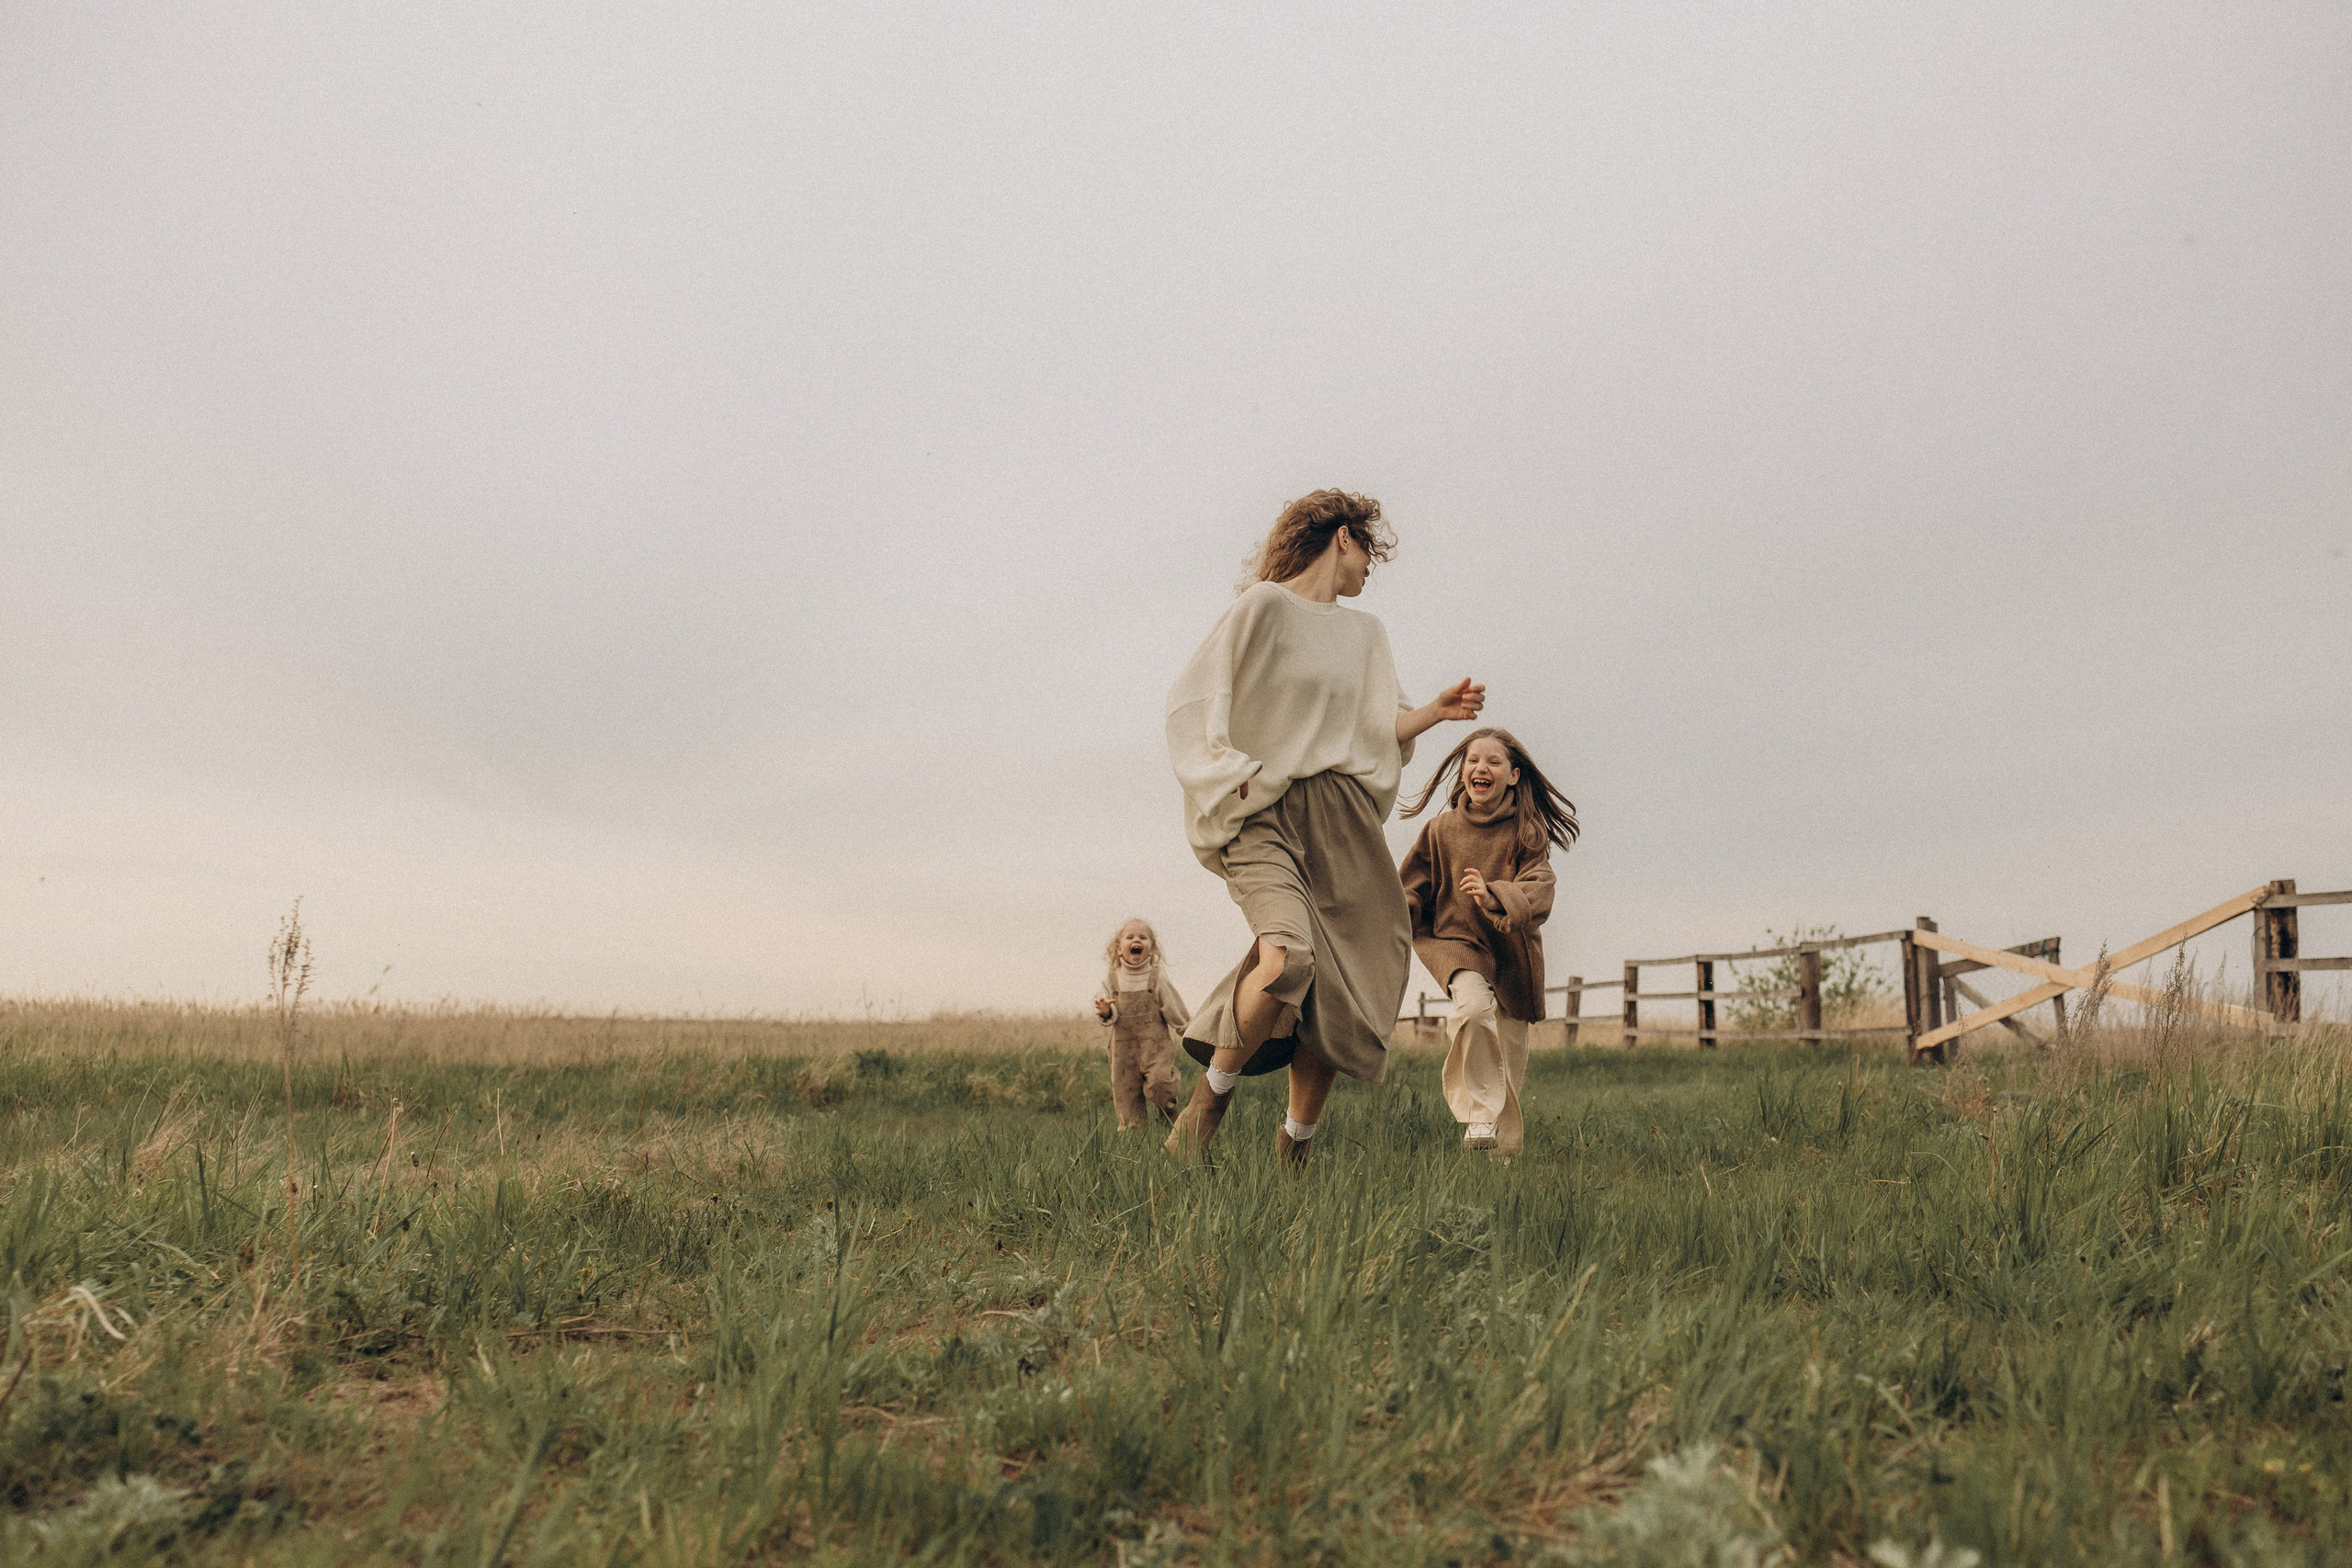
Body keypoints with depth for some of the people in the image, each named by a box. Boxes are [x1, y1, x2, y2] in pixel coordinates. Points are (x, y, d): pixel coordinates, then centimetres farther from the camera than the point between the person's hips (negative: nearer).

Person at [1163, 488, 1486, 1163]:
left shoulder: (1365, 633, 22)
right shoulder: (1265, 605, 0)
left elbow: (1378, 732, 20)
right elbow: (1193, 701, -4)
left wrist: (1435, 712, 4)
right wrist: (1230, 776, -12)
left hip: (1344, 823, 7)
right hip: (1267, 814, -7)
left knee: (1342, 995, 2)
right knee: (1289, 957, -29)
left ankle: (1296, 1145, 20)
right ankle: (1211, 1096, -7)